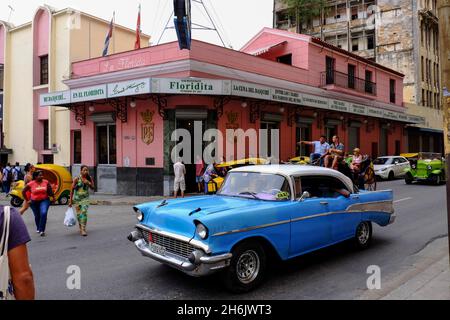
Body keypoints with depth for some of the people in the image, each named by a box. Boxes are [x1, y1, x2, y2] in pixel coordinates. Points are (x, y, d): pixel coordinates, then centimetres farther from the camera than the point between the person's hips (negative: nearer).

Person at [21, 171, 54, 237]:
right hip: (34, 202, 1)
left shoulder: (46, 182, -7)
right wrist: (27, 200, 1)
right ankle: (38, 228, 42)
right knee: (37, 216, 15)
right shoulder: (31, 184, -9)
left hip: (44, 200, -1)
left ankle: (42, 230, -14)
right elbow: (23, 191, 2)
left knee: (43, 213, -22)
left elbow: (50, 192, 6)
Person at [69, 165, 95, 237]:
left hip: (85, 198, 0)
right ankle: (80, 228, 28)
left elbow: (92, 188, 7)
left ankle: (83, 229, -19)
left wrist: (89, 183, -15)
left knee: (84, 212, -18)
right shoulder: (77, 179, -8)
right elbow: (72, 190, -4)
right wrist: (70, 200, -4)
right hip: (77, 198, 0)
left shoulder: (90, 178, -2)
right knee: (79, 214, 7)